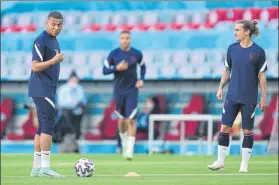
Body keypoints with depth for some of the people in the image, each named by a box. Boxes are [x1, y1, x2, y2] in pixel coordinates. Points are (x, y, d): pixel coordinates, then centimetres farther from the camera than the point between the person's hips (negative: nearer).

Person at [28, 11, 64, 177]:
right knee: (48, 124, -14)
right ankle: (45, 166, -18)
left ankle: (36, 168, 11)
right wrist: (55, 60, -27)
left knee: (43, 126, 9)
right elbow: (35, 66, -18)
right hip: (42, 89, -10)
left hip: (48, 89, 10)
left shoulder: (54, 40, 16)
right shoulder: (41, 41, -12)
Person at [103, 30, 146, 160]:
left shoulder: (137, 54, -1)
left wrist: (141, 79, 0)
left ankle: (130, 149, -12)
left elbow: (143, 67, 16)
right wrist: (117, 68, -19)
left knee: (131, 120, -12)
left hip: (132, 90, -1)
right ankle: (124, 143, 31)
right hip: (119, 91, 1)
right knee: (121, 120, 9)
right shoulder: (113, 54, -3)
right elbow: (104, 70, -2)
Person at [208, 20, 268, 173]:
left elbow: (262, 76, -2)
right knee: (224, 128, 0)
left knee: (247, 131, 2)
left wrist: (264, 97, -3)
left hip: (249, 99, -3)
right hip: (232, 96, 3)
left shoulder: (258, 51, -7)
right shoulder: (232, 48, 3)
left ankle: (244, 165, 11)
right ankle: (220, 162, 8)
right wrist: (221, 87, 7)